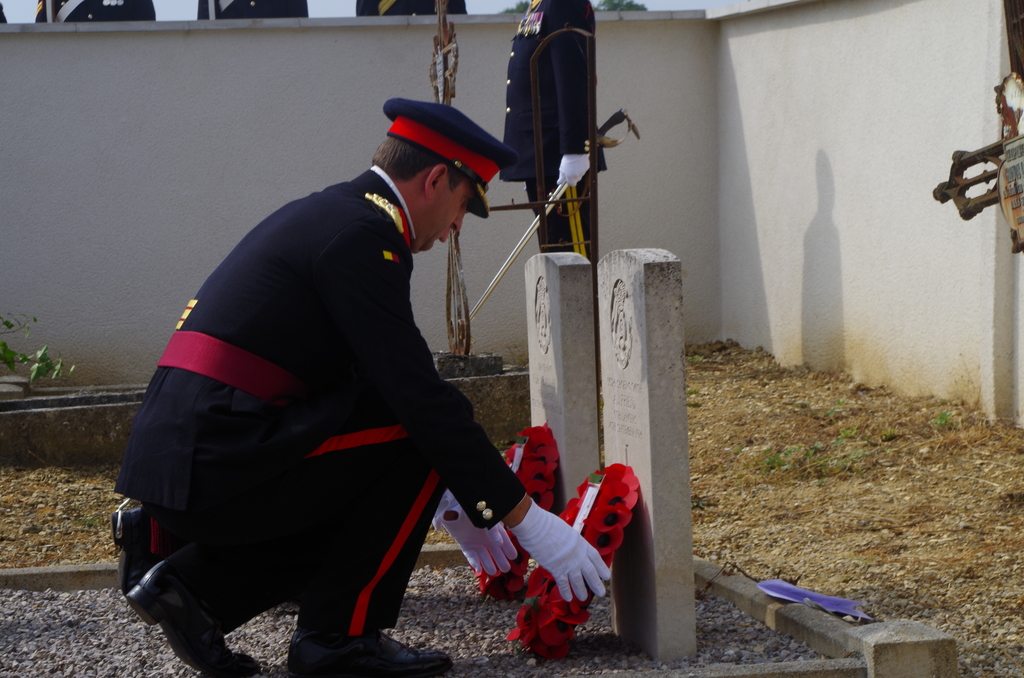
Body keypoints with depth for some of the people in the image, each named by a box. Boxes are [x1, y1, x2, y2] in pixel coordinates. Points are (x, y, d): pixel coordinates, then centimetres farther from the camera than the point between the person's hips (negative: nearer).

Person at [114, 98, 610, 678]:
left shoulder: (327, 215, 21)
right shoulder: (361, 237, -11)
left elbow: (383, 386, 29)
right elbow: (419, 396, -17)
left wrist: (447, 504, 31)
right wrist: (527, 519, -11)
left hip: (174, 462, 10)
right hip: (218, 469, -10)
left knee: (375, 508, 25)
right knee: (425, 432, -7)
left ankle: (195, 584, 13)